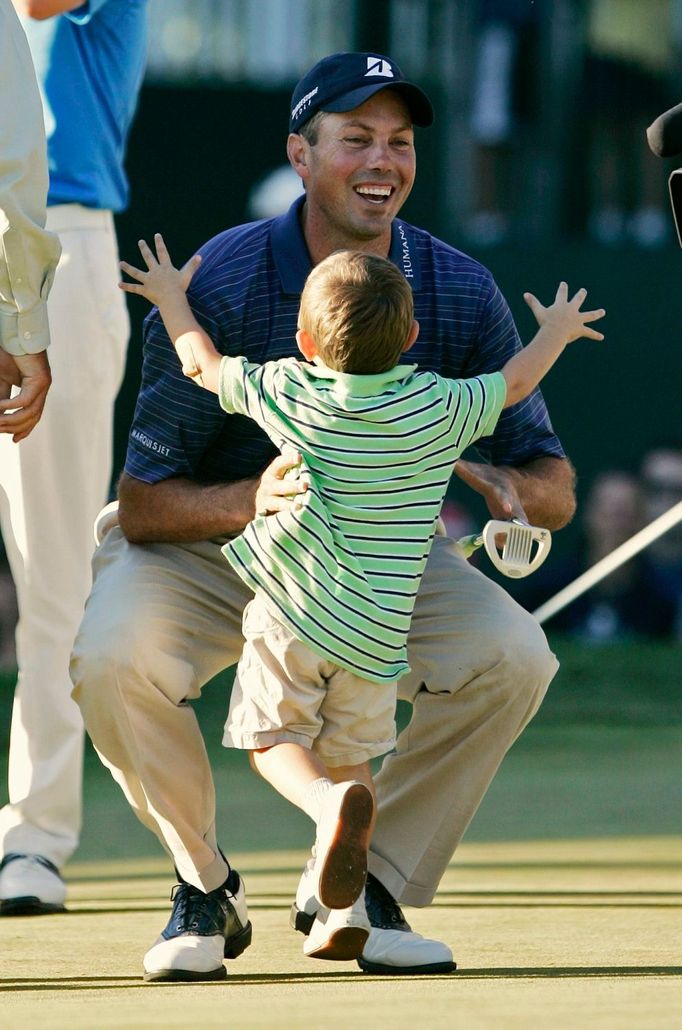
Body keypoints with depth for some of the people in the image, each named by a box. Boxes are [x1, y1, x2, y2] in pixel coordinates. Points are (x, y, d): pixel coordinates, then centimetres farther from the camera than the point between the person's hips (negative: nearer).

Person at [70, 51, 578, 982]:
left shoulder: (459, 294, -14)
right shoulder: (217, 285, -23)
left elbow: (556, 487, -11)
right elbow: (143, 505, -24)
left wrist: (501, 482, -37)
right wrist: (251, 500, -46)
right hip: (207, 549, -3)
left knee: (513, 655, -24)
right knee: (113, 659, -33)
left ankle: (372, 888, -2)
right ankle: (205, 889, -5)